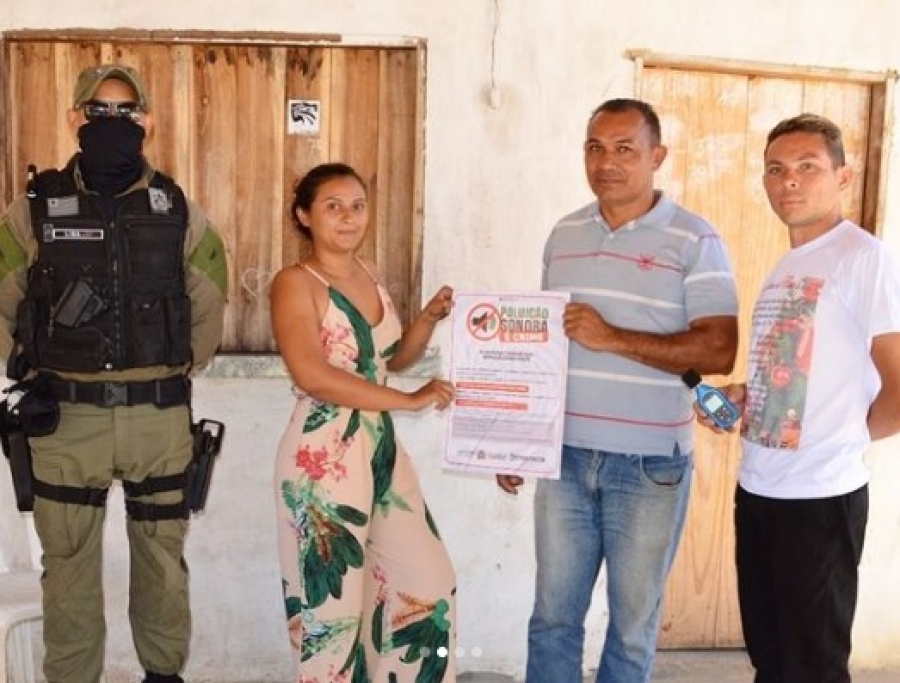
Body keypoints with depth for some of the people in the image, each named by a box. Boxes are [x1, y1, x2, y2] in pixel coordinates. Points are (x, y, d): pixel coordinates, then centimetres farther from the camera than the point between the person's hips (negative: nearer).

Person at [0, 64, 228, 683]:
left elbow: (209, 312, 10)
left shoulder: (181, 214, 1)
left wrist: (168, 376, 10)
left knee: (163, 560, 16)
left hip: (160, 417, 1)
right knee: (69, 569, 11)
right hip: (66, 419, -1)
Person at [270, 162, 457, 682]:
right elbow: (312, 375, -25)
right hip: (323, 458, -7)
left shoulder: (370, 274, 11)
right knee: (333, 604, 5)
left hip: (382, 449, 8)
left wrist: (432, 317, 3)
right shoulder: (296, 283, -11)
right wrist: (410, 401, -24)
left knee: (431, 585, 13)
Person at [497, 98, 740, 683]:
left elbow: (718, 351, -15)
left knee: (633, 621, 12)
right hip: (565, 455, 4)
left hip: (650, 463, -4)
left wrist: (611, 338, -21)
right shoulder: (565, 234, 9)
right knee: (554, 613, 12)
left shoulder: (695, 240, -7)